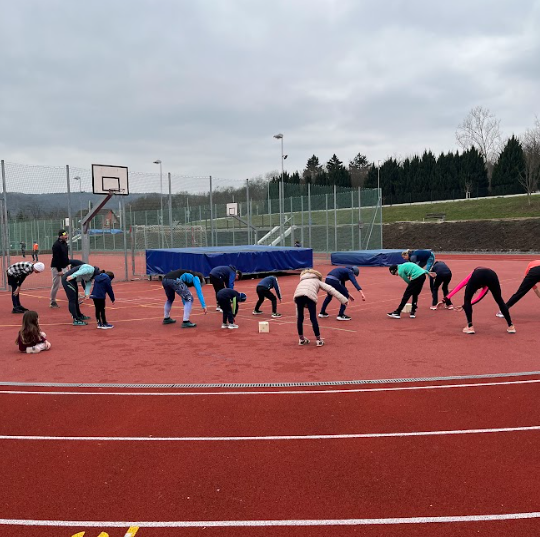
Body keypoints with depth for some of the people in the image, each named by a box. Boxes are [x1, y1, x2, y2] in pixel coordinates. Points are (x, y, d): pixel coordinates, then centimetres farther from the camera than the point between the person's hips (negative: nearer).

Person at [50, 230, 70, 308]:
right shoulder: (56, 245, -18)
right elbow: (56, 258, -21)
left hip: (64, 267, 8)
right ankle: (53, 302, 10)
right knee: (56, 285, -1)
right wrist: (59, 270, -21)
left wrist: (68, 263, 7)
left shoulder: (65, 243, 8)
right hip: (57, 268, -8)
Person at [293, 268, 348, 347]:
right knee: (313, 318, 9)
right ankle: (319, 340, 17)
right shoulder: (317, 281, 36)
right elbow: (330, 289, 23)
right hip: (310, 295, -3)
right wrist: (343, 299, 19)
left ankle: (301, 339, 31)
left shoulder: (302, 281, 43)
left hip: (298, 295, 3)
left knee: (300, 317, 18)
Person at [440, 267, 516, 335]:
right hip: (492, 275, 2)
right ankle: (511, 326, 31)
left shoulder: (475, 273, 44)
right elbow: (479, 297, 38)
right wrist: (464, 306, 43)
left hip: (477, 275, -2)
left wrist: (446, 298, 34)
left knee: (467, 299, 19)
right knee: (499, 300, 24)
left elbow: (458, 287, 37)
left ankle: (470, 327, 15)